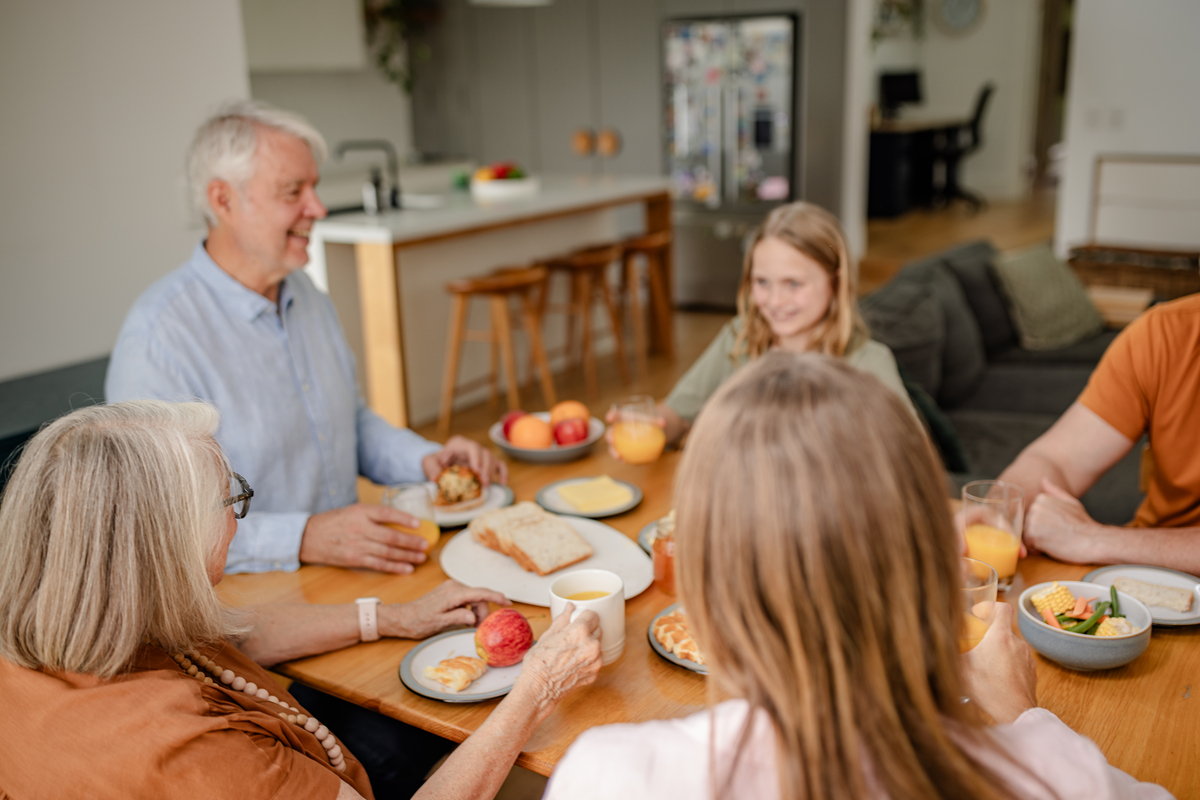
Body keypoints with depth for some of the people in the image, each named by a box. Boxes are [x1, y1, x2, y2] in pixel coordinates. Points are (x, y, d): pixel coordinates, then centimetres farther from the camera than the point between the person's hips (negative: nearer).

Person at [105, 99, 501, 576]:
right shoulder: (158, 335, -15)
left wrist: (427, 460, 5)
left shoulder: (308, 297, 12)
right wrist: (303, 538, -27)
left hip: (348, 568, 7)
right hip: (248, 599, -6)